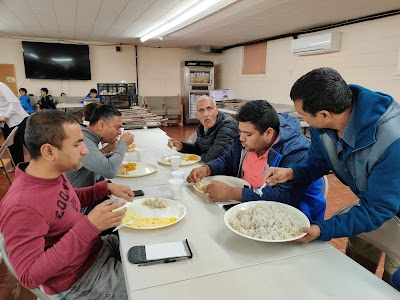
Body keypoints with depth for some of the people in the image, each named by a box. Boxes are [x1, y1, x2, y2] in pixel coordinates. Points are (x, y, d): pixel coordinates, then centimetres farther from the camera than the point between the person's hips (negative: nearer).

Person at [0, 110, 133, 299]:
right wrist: (89, 225, -37)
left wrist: (106, 187, -3)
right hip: (78, 280, -7)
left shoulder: (53, 173, -8)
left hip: (98, 247, 8)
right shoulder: (21, 207, -32)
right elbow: (29, 277, -30)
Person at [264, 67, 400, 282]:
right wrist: (291, 172, -25)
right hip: (368, 200, 6)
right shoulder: (323, 123, -21)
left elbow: (379, 209, -32)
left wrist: (323, 230, -36)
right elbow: (317, 162, -5)